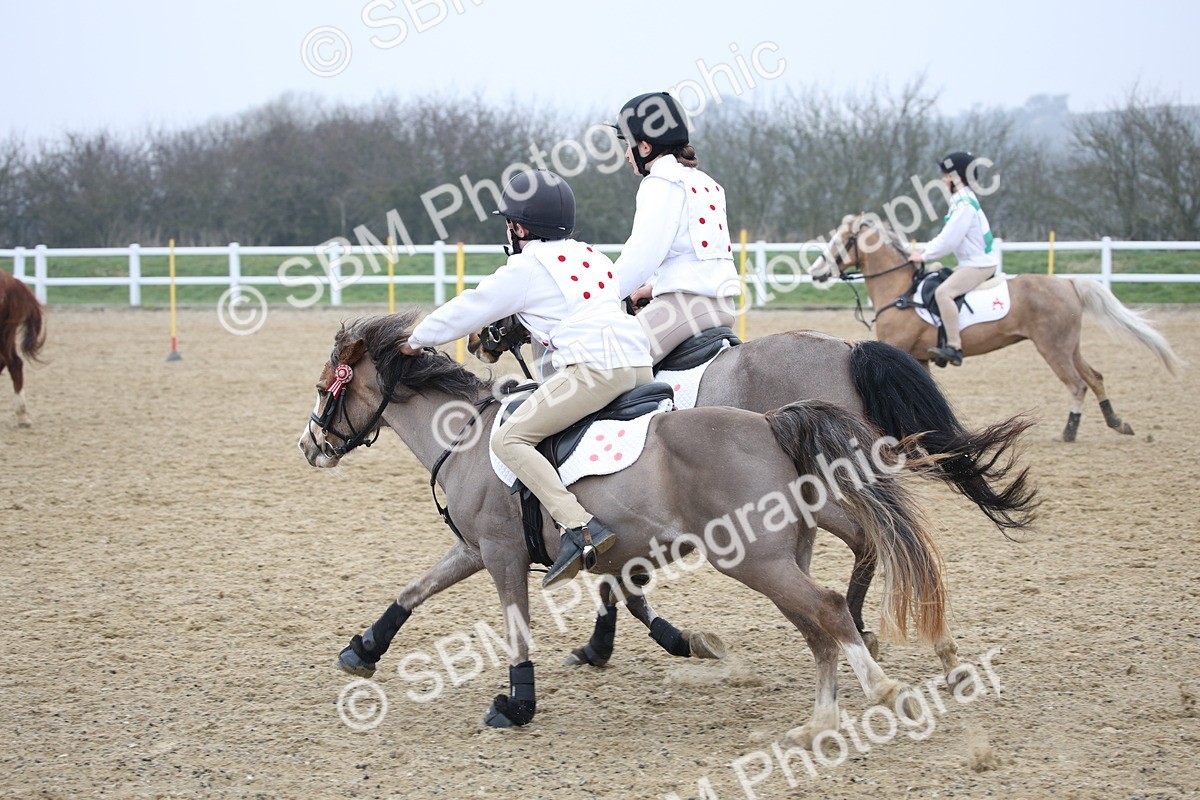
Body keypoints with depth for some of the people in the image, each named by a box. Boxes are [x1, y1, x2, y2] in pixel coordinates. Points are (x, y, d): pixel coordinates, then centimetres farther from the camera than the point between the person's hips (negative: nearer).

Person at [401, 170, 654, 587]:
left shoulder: (525, 268, 4)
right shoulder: (592, 256, 26)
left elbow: (468, 310, 11)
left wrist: (417, 340, 26)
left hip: (593, 366, -9)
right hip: (640, 364, 9)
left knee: (508, 440, -8)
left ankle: (579, 527, -24)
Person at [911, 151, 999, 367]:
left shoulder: (964, 204, -19)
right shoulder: (962, 200, 14)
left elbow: (949, 240, -22)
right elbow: (947, 235, 21)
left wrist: (924, 256, -12)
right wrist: (926, 249, 10)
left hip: (978, 265, -12)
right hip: (976, 262, 12)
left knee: (944, 292, -27)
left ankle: (954, 347, -30)